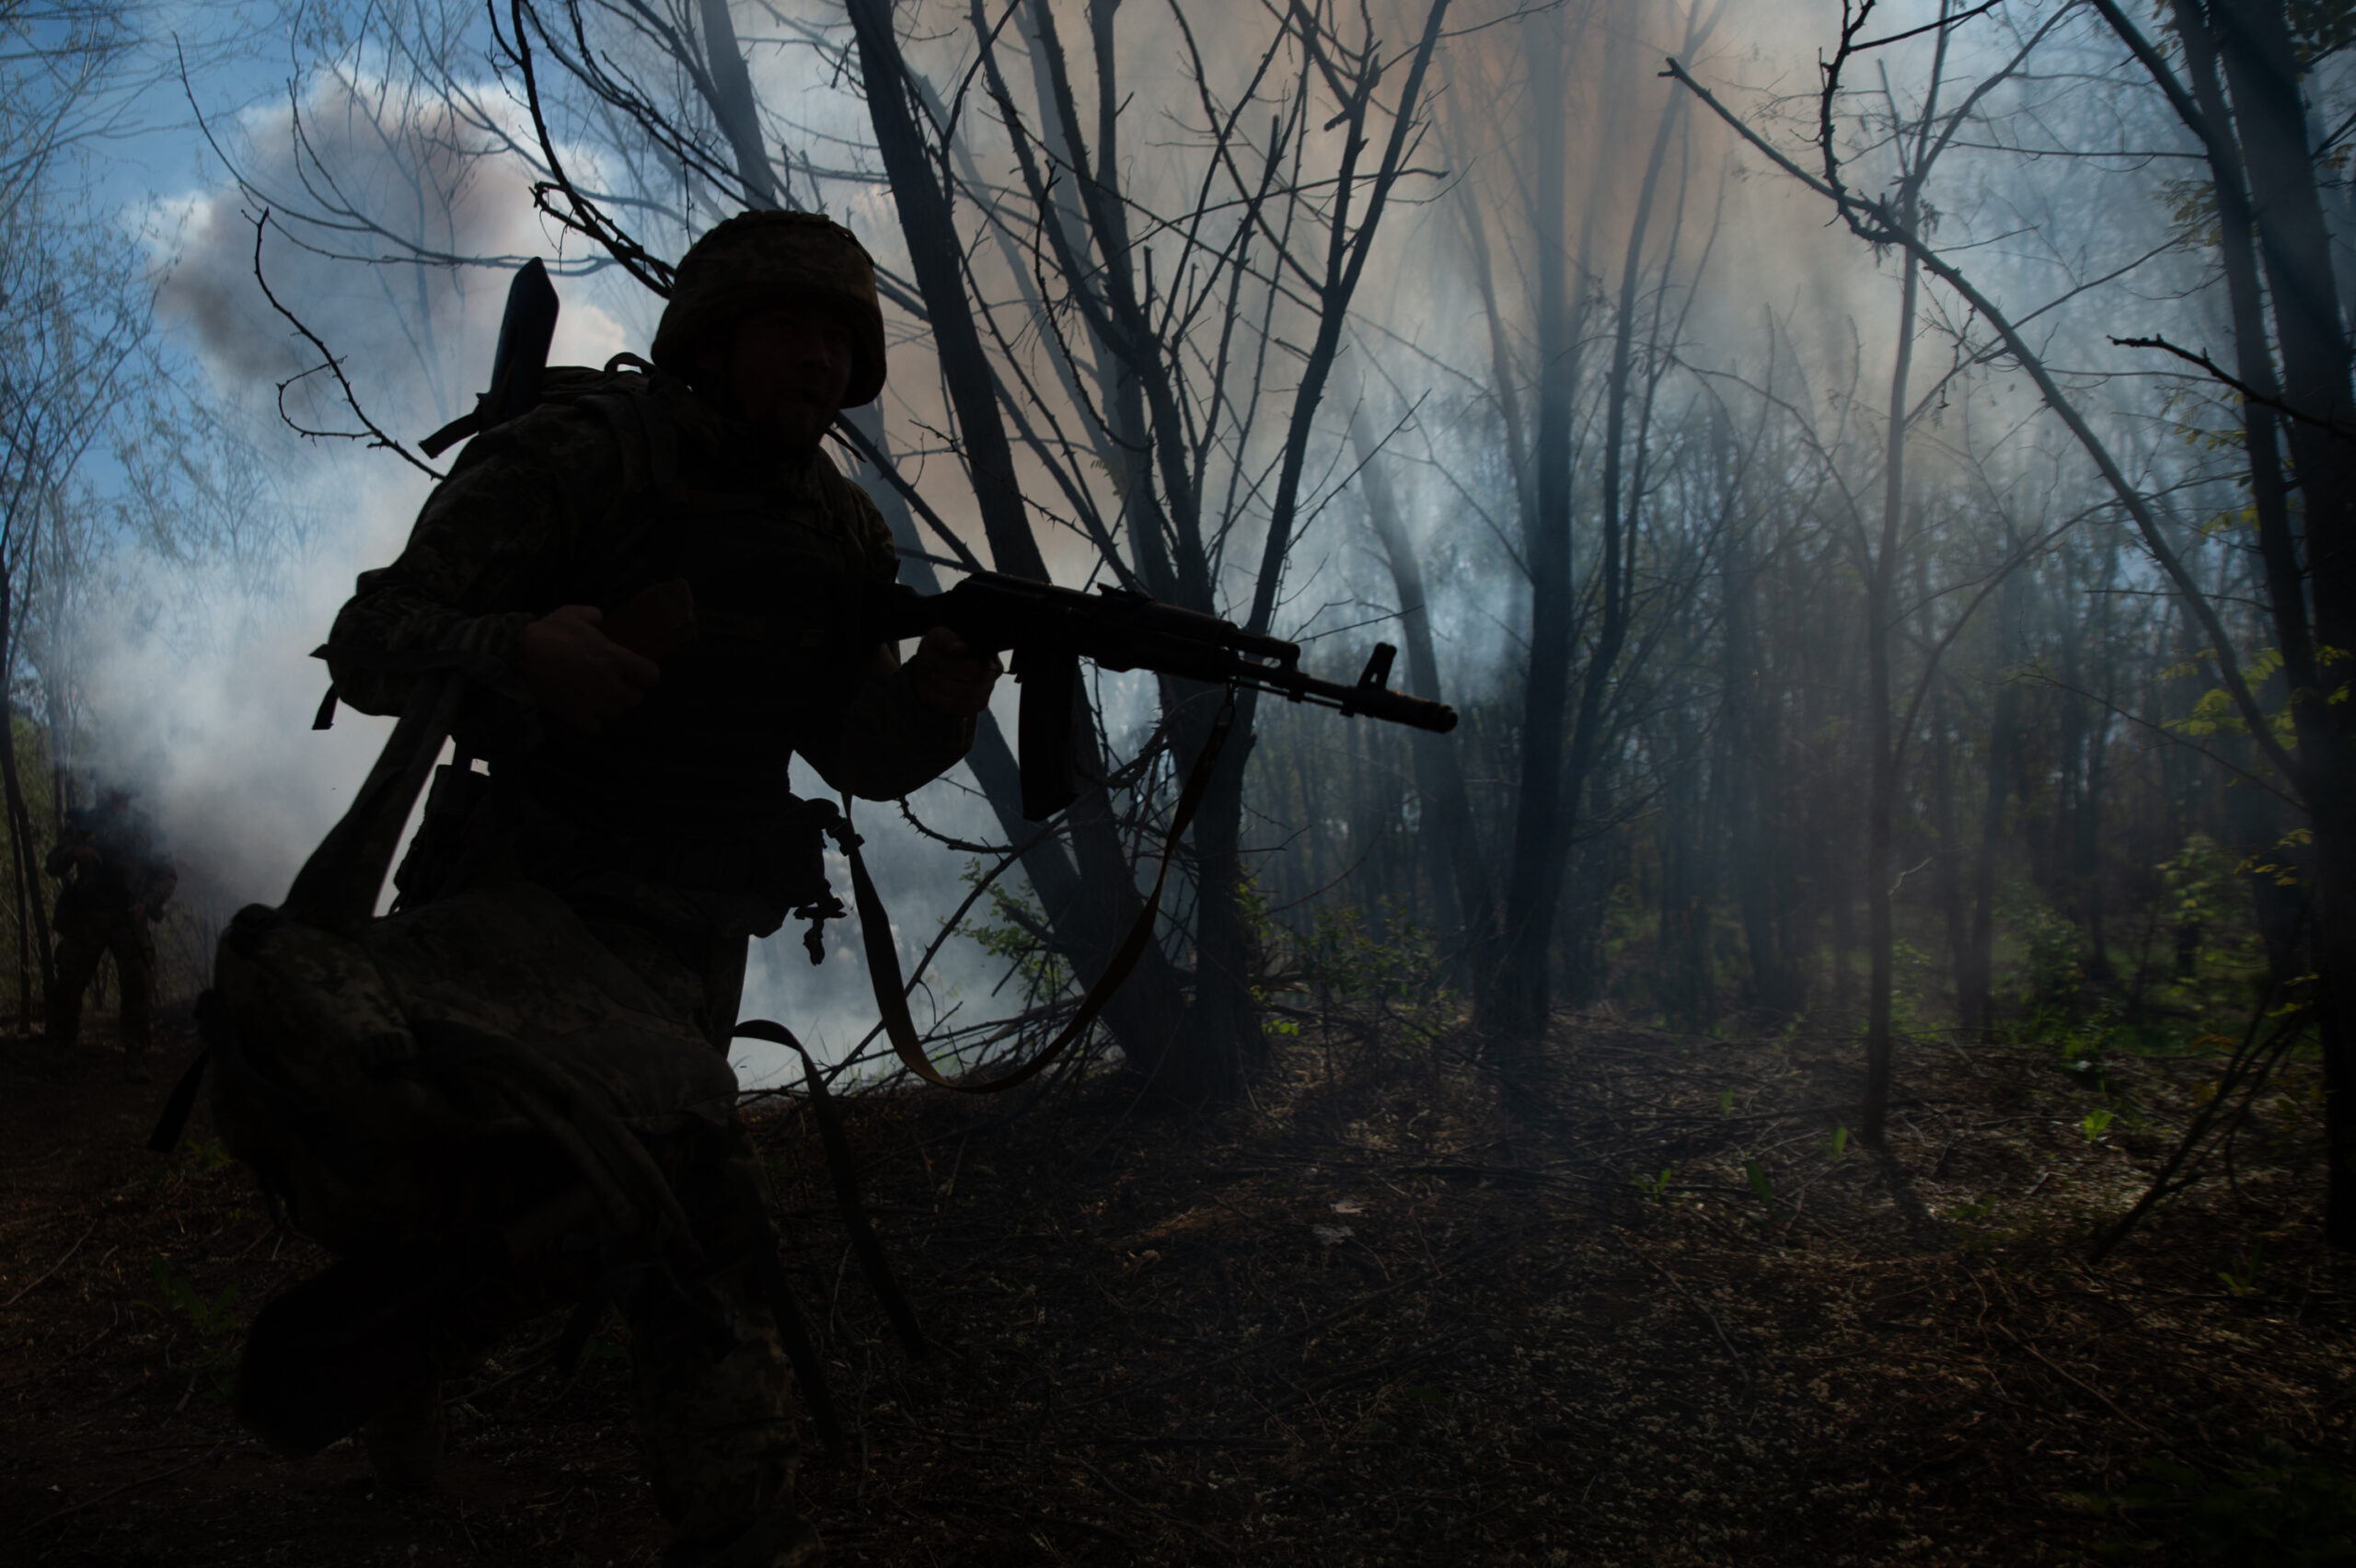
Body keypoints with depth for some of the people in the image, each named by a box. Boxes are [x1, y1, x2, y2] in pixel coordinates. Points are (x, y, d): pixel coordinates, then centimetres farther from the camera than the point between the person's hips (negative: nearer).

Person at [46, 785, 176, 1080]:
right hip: (87, 919, 1)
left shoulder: (142, 827, 5)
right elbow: (53, 866, 4)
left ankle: (135, 1061, -5)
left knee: (138, 988, -9)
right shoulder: (85, 822, 7)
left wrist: (148, 903, -8)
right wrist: (73, 852, -17)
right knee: (68, 983, 1)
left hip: (129, 919, -1)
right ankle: (58, 1054, 19)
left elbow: (168, 875, 8)